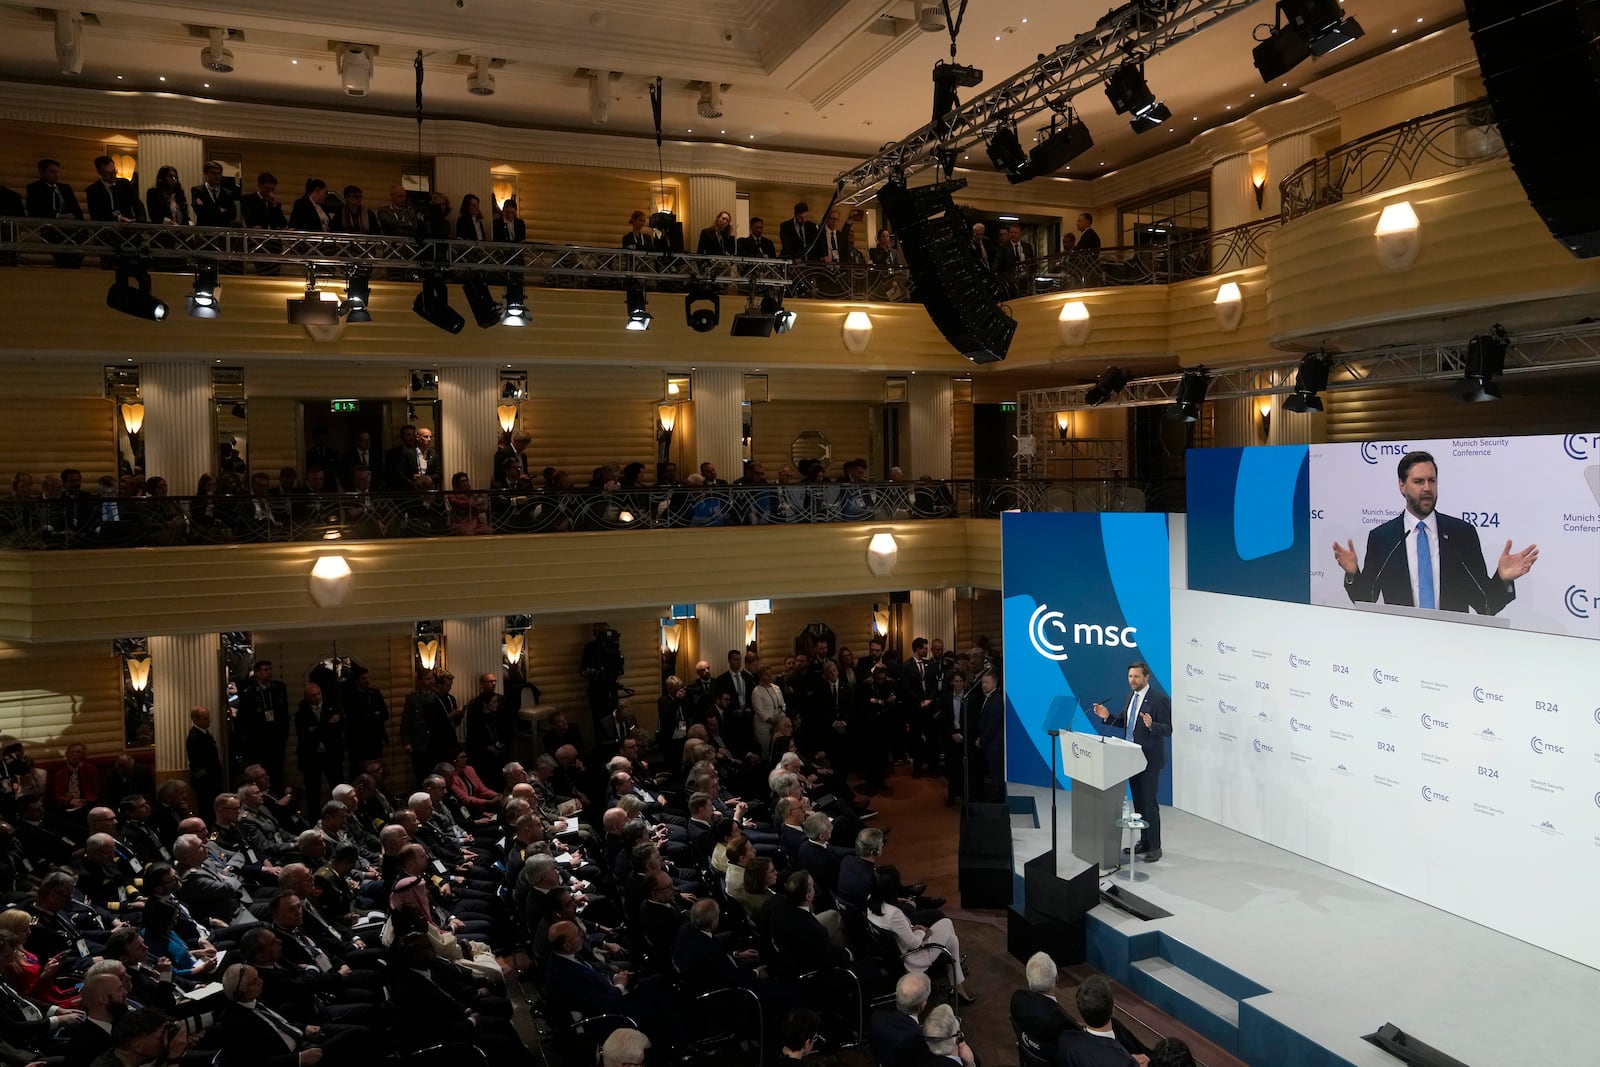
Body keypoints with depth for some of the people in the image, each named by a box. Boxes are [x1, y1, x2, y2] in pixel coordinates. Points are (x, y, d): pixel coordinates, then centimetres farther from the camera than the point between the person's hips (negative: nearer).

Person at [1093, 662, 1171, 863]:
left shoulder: (1159, 699, -15)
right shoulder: (1131, 697, 9)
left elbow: (1167, 729, -17)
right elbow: (1124, 722, 17)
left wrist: (1151, 725, -35)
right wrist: (1108, 716, 1)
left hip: (1149, 759, -8)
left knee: (1149, 802, -4)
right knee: (1138, 801, 14)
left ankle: (1155, 847, 5)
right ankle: (1144, 842, 24)